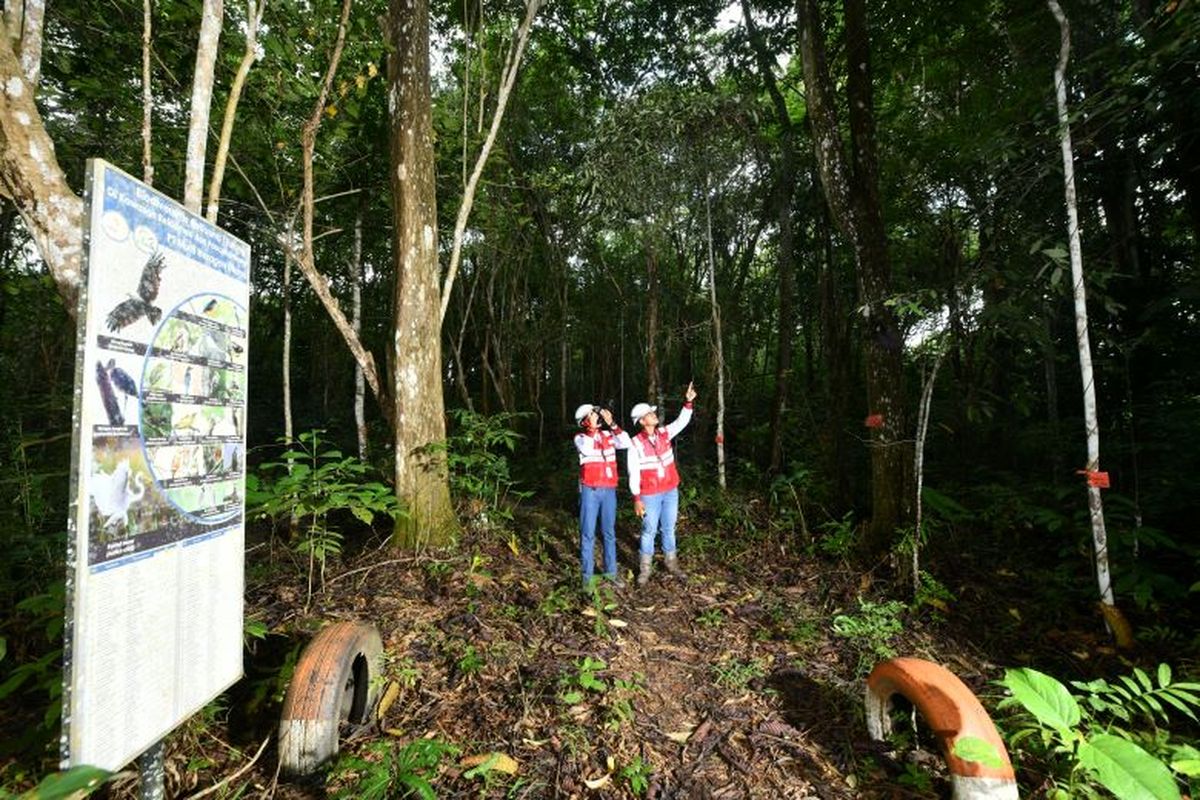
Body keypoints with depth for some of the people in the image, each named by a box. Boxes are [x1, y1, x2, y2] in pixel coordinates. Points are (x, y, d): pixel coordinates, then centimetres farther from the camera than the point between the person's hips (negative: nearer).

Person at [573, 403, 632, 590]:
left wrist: (612, 424, -12)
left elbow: (626, 443, -9)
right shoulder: (580, 437, -3)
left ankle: (611, 571, 26)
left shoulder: (608, 435, 7)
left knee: (609, 532, 14)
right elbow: (587, 450, -24)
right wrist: (592, 428, -19)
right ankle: (587, 575, 13)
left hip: (609, 490, 4)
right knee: (588, 533, 2)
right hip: (590, 490, -3)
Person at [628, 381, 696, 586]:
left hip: (671, 491, 5)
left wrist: (688, 401, -8)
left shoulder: (664, 433, 2)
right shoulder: (635, 444, -14)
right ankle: (644, 569, 19)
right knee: (649, 531, 5)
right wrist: (636, 498, -15)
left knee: (669, 529, 15)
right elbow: (633, 473, -13)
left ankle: (671, 564, 30)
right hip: (650, 495, -4)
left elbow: (682, 421, 6)